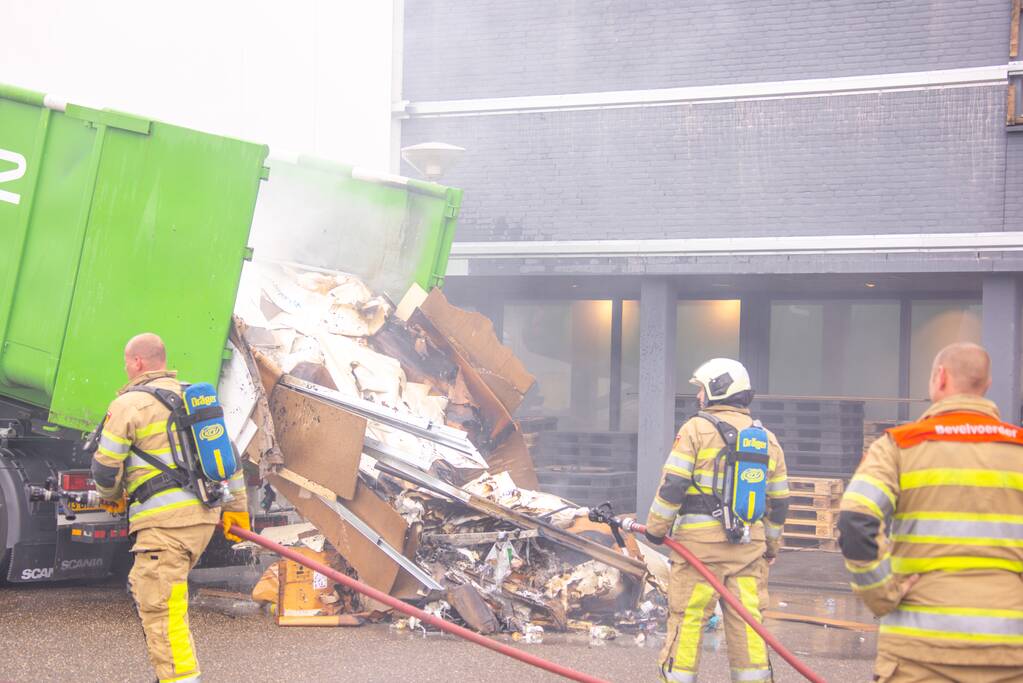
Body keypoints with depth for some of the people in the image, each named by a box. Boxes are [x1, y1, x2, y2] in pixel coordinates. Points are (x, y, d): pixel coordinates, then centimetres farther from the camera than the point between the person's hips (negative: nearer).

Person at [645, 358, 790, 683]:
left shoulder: (697, 428, -4)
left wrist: (656, 528, 1)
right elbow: (778, 501, 16)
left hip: (700, 538, -4)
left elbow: (672, 485, -9)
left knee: (687, 617, 1)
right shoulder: (767, 439, 13)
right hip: (749, 545, 5)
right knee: (747, 620, 7)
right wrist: (772, 544, 26)